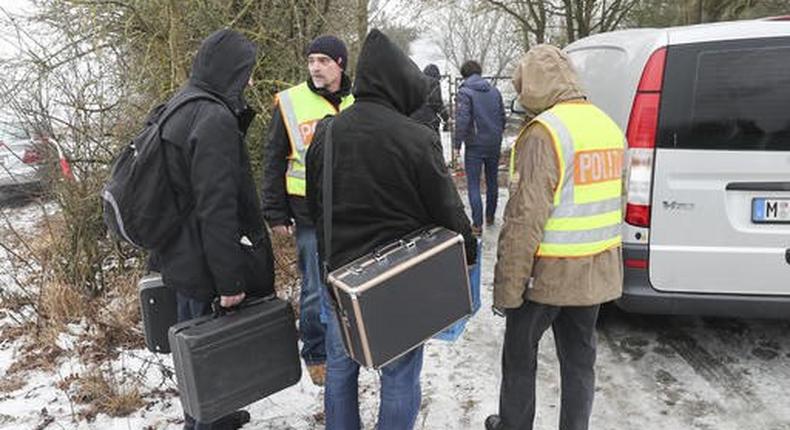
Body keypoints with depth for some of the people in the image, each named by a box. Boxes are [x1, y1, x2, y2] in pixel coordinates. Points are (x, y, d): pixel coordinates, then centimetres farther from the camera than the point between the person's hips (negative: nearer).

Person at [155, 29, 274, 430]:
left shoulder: (179, 109, 9)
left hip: (180, 258, 10)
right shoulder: (216, 119, -22)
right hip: (206, 265, -10)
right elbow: (217, 209, -26)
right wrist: (229, 280, -21)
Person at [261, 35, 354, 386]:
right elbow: (273, 160, 0)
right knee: (316, 290, 2)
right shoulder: (291, 102, -3)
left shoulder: (358, 103, 6)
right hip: (310, 214, -3)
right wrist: (275, 214, -4)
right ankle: (316, 355, 22)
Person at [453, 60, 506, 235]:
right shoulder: (494, 91, 8)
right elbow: (502, 117, 11)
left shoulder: (465, 92, -10)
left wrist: (457, 145, -15)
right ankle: (490, 217, 31)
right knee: (492, 182, 18)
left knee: (473, 185, 1)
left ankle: (477, 224, -1)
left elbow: (462, 121, -19)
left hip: (475, 146, -5)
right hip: (494, 144, 6)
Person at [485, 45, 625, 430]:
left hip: (547, 272, -7)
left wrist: (507, 287, -17)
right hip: (596, 271, 7)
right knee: (579, 361, 17)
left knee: (519, 356, 13)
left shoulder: (545, 132, -18)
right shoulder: (608, 126, 8)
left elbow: (525, 218, -22)